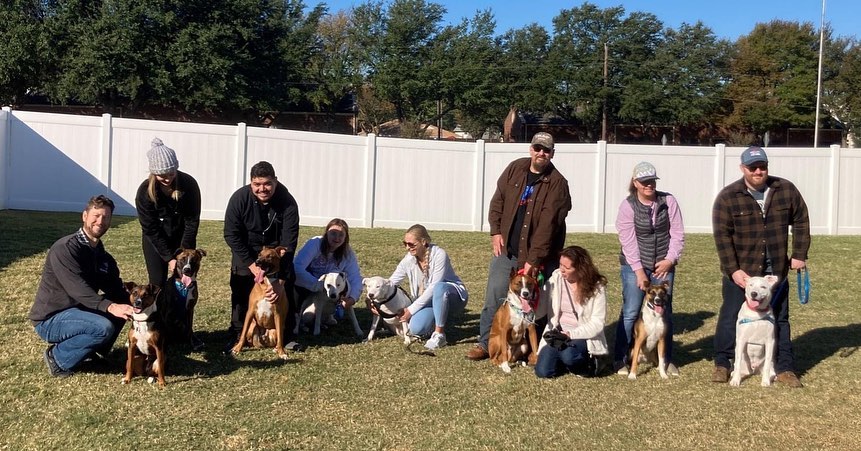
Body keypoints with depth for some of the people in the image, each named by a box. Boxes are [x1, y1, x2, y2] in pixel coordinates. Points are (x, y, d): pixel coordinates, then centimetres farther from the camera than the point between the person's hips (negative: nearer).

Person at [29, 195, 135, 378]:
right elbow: (78, 289, -32)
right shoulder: (65, 248, -19)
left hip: (76, 310, 8)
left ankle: (93, 350, 5)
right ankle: (57, 358, -8)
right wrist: (110, 307, -45)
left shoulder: (102, 255, 7)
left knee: (123, 307, -4)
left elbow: (116, 289, 0)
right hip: (50, 320, -8)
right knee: (104, 327, -29)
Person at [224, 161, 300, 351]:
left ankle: (286, 336, 8)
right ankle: (238, 335, 6)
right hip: (246, 250, 0)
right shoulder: (239, 198, -27)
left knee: (285, 291, -6)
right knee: (241, 291, -8)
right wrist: (252, 265, -27)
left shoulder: (288, 203, -29)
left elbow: (288, 243, -28)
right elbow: (231, 235, -21)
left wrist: (281, 280, -32)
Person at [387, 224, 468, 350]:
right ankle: (439, 321, 10)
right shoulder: (409, 259, -6)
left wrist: (411, 309, -23)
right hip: (427, 300, 5)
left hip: (453, 295, -4)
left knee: (439, 288, -40)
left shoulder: (439, 255, -21)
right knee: (415, 328, -25)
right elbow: (390, 283, -1)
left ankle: (439, 335, -27)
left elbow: (433, 287, -25)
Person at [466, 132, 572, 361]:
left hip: (539, 256, -3)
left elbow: (547, 224, -17)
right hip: (506, 249, 4)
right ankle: (485, 343, 13)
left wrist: (534, 259, -21)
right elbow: (498, 200, 10)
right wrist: (496, 231, -2)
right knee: (494, 297, 3)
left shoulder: (557, 183, -11)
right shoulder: (515, 169, 5)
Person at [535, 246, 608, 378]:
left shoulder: (596, 287, -10)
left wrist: (571, 334, -23)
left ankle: (588, 363, 0)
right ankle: (565, 360, 15)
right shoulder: (556, 279, -5)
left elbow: (597, 323, -12)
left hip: (583, 336, -3)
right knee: (543, 371, -16)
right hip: (557, 333, 3)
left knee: (568, 355, -35)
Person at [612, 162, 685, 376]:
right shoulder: (628, 206, -6)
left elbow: (677, 234, 1)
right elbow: (628, 241, -10)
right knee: (630, 313, -3)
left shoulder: (668, 201, 0)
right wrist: (639, 270, -13)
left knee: (665, 312, 8)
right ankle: (620, 359, 7)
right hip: (634, 266, -2)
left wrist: (670, 260, -9)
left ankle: (667, 359, 21)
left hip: (663, 266, 2)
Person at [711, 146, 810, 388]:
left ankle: (785, 368, 23)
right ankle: (722, 364, 19)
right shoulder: (728, 197, -10)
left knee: (779, 319, 12)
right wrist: (733, 270, -16)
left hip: (776, 271, 3)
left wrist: (799, 255, 3)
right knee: (730, 317, 5)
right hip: (740, 272, -2)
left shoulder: (786, 190, -1)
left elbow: (801, 222, 9)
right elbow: (722, 236, -12)